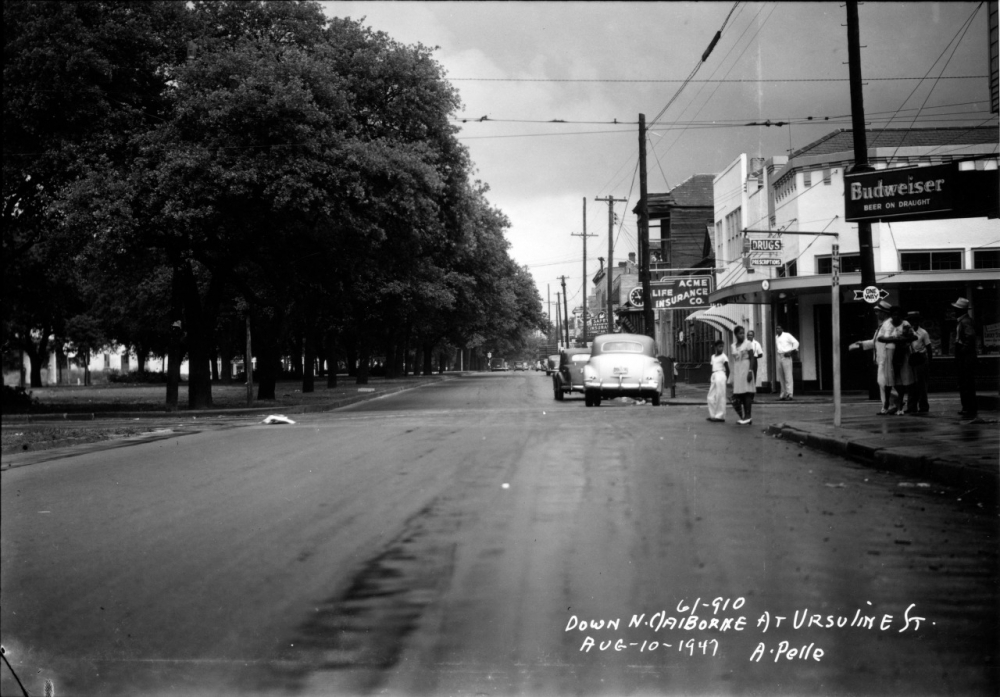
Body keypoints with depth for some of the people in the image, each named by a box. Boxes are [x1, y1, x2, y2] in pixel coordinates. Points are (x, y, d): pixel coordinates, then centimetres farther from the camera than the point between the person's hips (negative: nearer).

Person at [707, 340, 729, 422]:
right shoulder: (713, 357, 16)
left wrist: (726, 379, -4)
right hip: (714, 376, 8)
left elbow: (727, 369, -4)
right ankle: (713, 415, 15)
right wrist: (712, 377, 9)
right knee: (711, 397, 7)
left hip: (721, 376, -8)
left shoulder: (723, 356, -4)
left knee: (720, 397, -6)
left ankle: (720, 416, -3)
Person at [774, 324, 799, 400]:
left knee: (788, 376, -10)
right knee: (781, 377, 6)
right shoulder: (776, 337, 19)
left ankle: (789, 394, -13)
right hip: (779, 356, 7)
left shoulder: (787, 335, 0)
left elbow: (796, 342, -4)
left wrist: (791, 351, -10)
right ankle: (783, 395, 9)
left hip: (786, 356, -7)